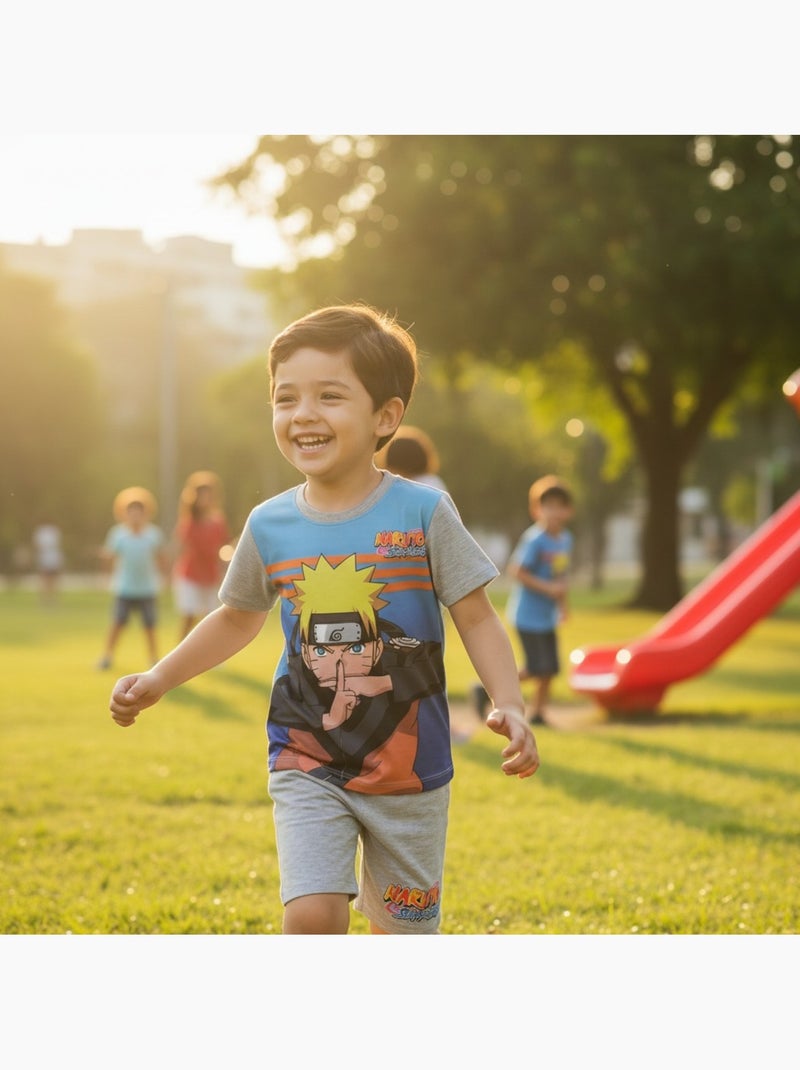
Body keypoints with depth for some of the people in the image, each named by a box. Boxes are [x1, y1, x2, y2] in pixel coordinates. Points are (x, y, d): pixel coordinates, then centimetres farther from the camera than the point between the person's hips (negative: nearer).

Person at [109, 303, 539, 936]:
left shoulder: (423, 513, -9)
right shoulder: (270, 526, -1)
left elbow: (477, 620, -6)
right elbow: (239, 619, 17)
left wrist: (510, 706, -21)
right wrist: (157, 680, 12)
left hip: (409, 769, -1)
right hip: (308, 767, 1)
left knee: (404, 934, 12)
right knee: (312, 916, -18)